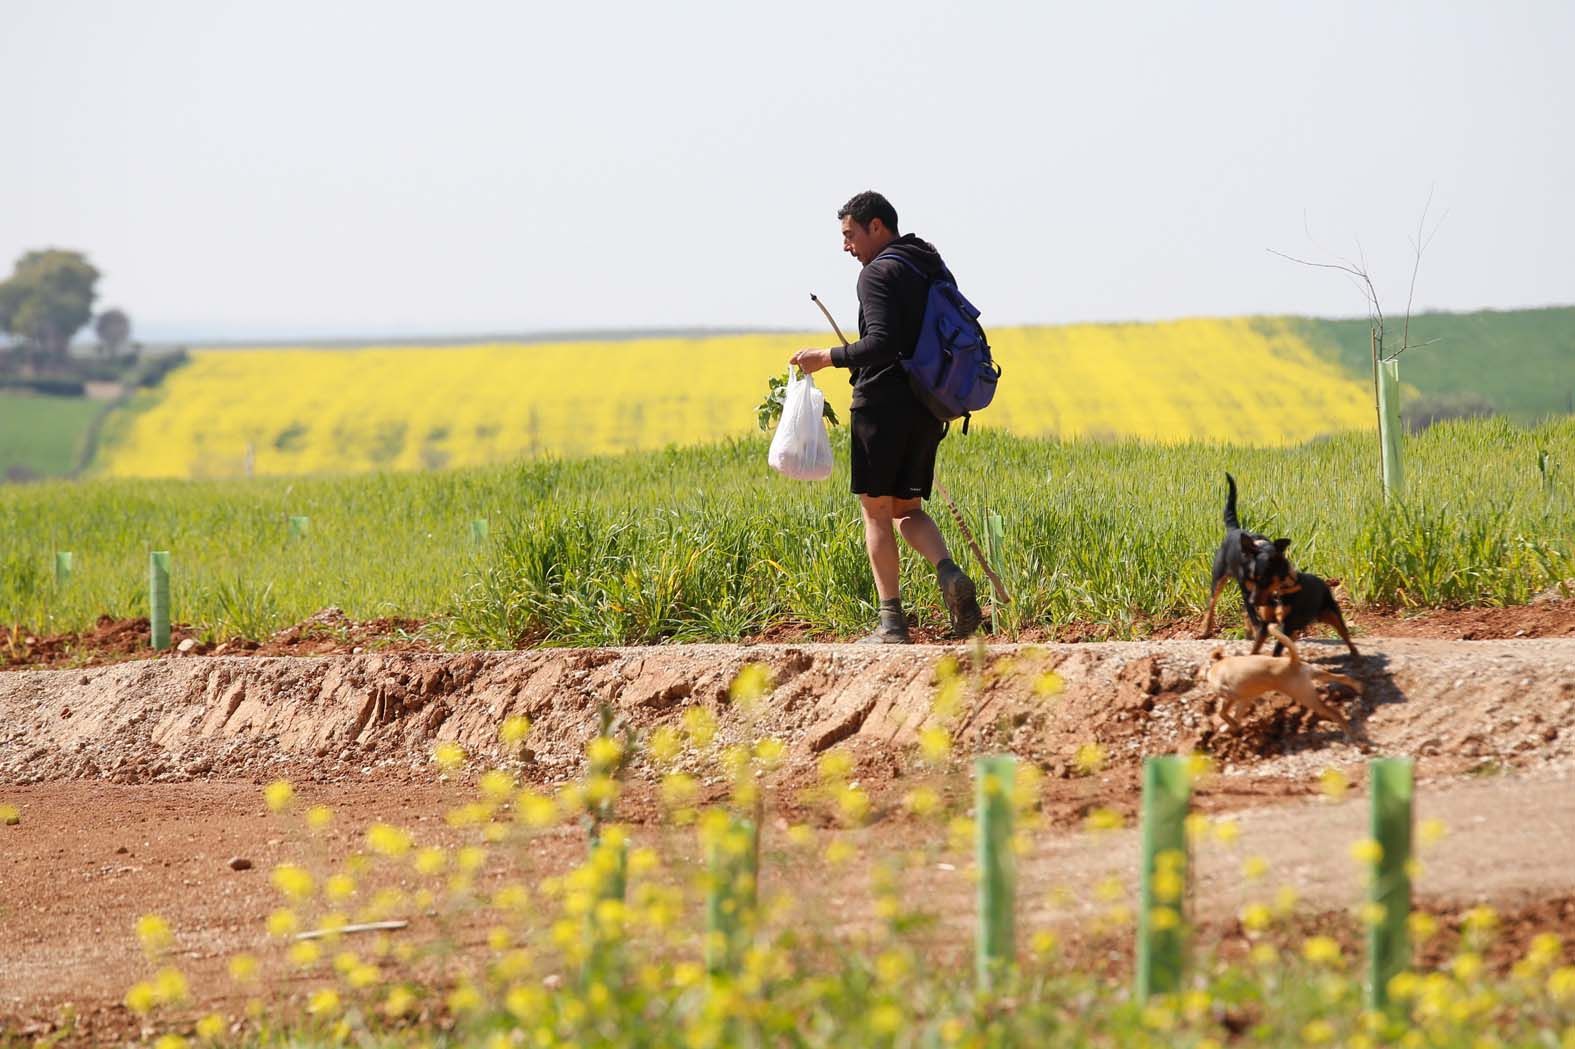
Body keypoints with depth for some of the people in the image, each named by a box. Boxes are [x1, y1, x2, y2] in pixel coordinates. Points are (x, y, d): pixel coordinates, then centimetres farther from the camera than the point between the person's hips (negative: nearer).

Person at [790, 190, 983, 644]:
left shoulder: (879, 272, -11)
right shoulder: (935, 270, 16)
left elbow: (882, 343, -22)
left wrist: (828, 358, -13)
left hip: (884, 405, -8)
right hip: (926, 411, 8)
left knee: (876, 510, 0)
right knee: (905, 508, 15)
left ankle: (892, 623, -4)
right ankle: (949, 574, -13)